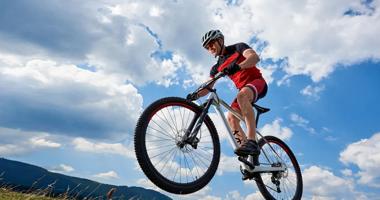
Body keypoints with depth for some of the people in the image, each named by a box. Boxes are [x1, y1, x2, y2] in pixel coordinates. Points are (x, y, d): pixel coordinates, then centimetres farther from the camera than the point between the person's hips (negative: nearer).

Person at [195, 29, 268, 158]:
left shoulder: (238, 47, -1)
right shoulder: (217, 67, 11)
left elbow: (255, 57, -21)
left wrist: (238, 66, -41)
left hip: (257, 82, -6)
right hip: (243, 90, 6)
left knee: (241, 95, -38)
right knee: (231, 118, -17)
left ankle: (252, 142, -44)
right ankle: (248, 154, -18)